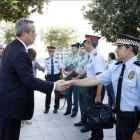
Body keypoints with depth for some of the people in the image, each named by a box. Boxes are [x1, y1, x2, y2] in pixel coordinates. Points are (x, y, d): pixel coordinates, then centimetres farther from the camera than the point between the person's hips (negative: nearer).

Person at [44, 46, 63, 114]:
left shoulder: (58, 60, -1)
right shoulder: (46, 60, 0)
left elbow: (61, 69, 2)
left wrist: (61, 78, 1)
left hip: (56, 76, -1)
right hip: (49, 77, 1)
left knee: (57, 92, 6)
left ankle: (56, 108, 19)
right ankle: (47, 107, 16)